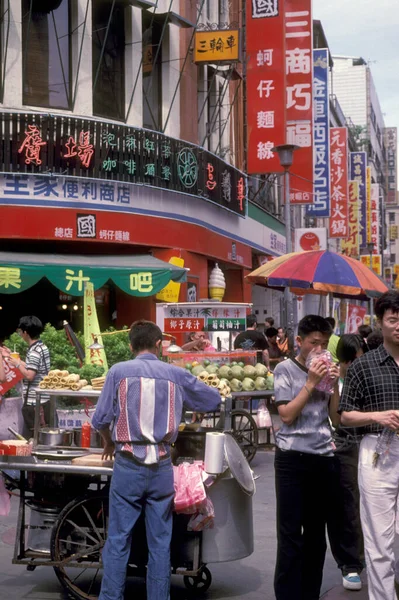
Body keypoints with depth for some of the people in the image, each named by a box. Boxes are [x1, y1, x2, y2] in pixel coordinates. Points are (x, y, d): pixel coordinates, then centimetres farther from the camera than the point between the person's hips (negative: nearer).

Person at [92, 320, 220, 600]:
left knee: (118, 540, 5)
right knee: (160, 543, 10)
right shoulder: (176, 374, 3)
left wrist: (109, 442, 17)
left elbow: (100, 419, -3)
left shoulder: (119, 371, -2)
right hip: (162, 466, 1)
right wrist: (186, 400, 32)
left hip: (128, 465, -1)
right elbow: (214, 400, 13)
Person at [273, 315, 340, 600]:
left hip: (324, 458, 5)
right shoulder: (285, 369, -4)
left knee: (316, 533, 11)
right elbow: (287, 415, -11)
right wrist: (311, 383, -14)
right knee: (290, 534, -2)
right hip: (293, 458, -5)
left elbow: (336, 417, 8)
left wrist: (334, 384, -5)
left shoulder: (326, 369, 10)